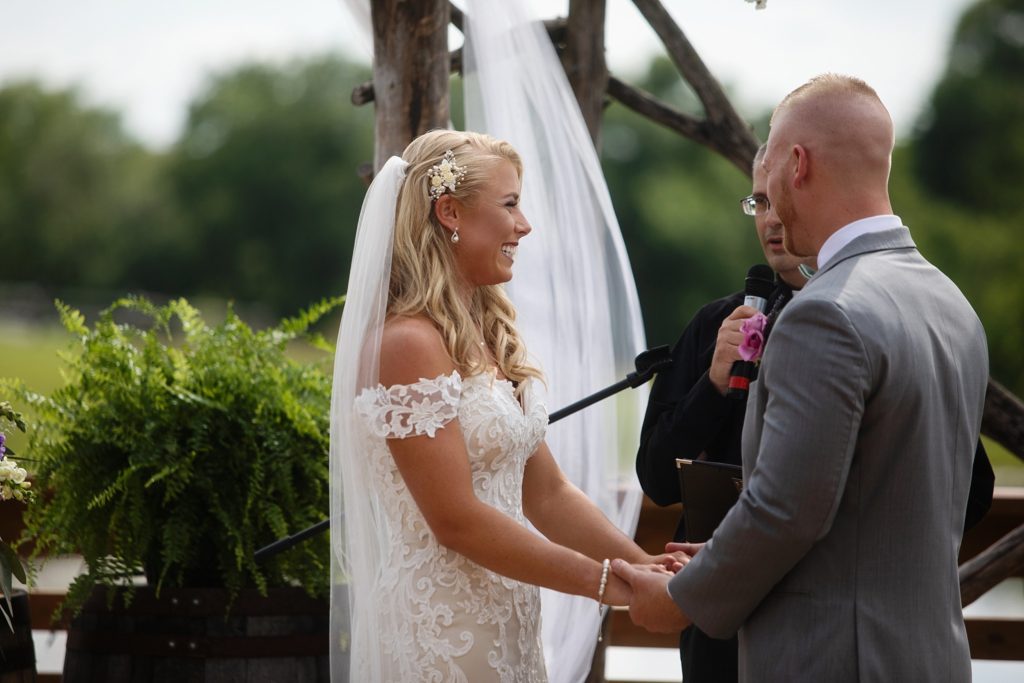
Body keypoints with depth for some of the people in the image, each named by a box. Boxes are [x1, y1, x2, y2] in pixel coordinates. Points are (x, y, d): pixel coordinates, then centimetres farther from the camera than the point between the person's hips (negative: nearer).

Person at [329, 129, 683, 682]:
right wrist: (604, 581, -15)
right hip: (442, 629, -8)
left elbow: (547, 493, 10)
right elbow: (456, 519, -19)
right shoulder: (410, 343, -15)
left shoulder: (490, 337, 11)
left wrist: (649, 571, -2)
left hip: (504, 624, 8)